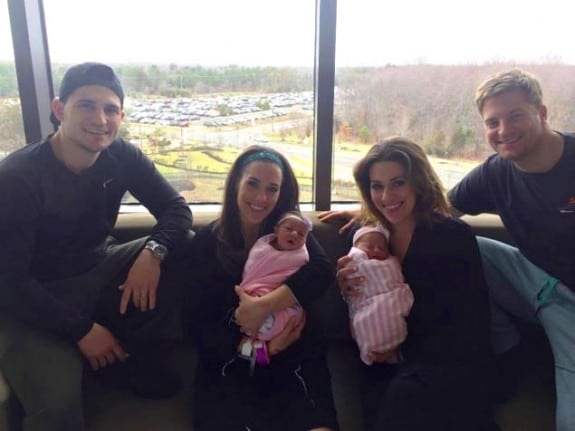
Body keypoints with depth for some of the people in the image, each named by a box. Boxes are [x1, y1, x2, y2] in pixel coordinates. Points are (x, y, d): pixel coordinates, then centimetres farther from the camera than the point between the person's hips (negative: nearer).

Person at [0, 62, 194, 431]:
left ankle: (146, 358, -3)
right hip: (34, 303, -5)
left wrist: (152, 252, -28)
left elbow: (176, 209, -7)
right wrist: (81, 329, -21)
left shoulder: (122, 157, -6)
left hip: (101, 272, 6)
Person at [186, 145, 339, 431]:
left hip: (293, 356, 0)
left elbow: (321, 270, -12)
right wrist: (249, 346, -13)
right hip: (230, 363, 0)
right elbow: (200, 323, 3)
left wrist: (263, 306, -22)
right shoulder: (206, 242, 7)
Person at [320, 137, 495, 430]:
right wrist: (349, 292, -12)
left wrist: (405, 351, -15)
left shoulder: (454, 235, -7)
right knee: (379, 399, -29)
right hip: (392, 364, 3)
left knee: (407, 395, -32)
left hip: (451, 360, -2)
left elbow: (472, 321, -8)